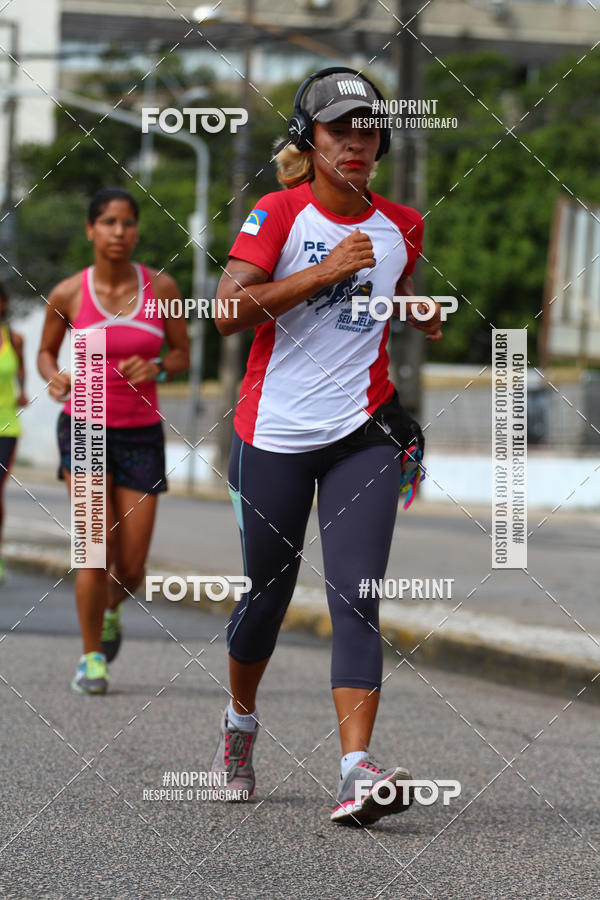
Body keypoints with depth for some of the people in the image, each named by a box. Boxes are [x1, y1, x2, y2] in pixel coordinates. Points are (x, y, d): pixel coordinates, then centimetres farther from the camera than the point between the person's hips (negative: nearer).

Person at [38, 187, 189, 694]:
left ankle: (111, 609, 37)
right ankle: (92, 659, -1)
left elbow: (182, 355, 6)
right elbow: (47, 351, 11)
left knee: (131, 569, 0)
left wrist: (154, 369, -16)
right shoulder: (68, 294, -5)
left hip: (141, 435, 2)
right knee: (98, 545, -19)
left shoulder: (160, 287, -3)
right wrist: (54, 378, -12)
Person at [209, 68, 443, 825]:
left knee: (356, 596, -12)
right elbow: (229, 310, -18)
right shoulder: (279, 213, -5)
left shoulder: (400, 227, 8)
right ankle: (240, 723, 38)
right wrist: (327, 271, -20)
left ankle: (357, 770, -21)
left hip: (364, 434, 2)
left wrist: (425, 317, 11)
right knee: (267, 591, 10)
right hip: (274, 435, -2)